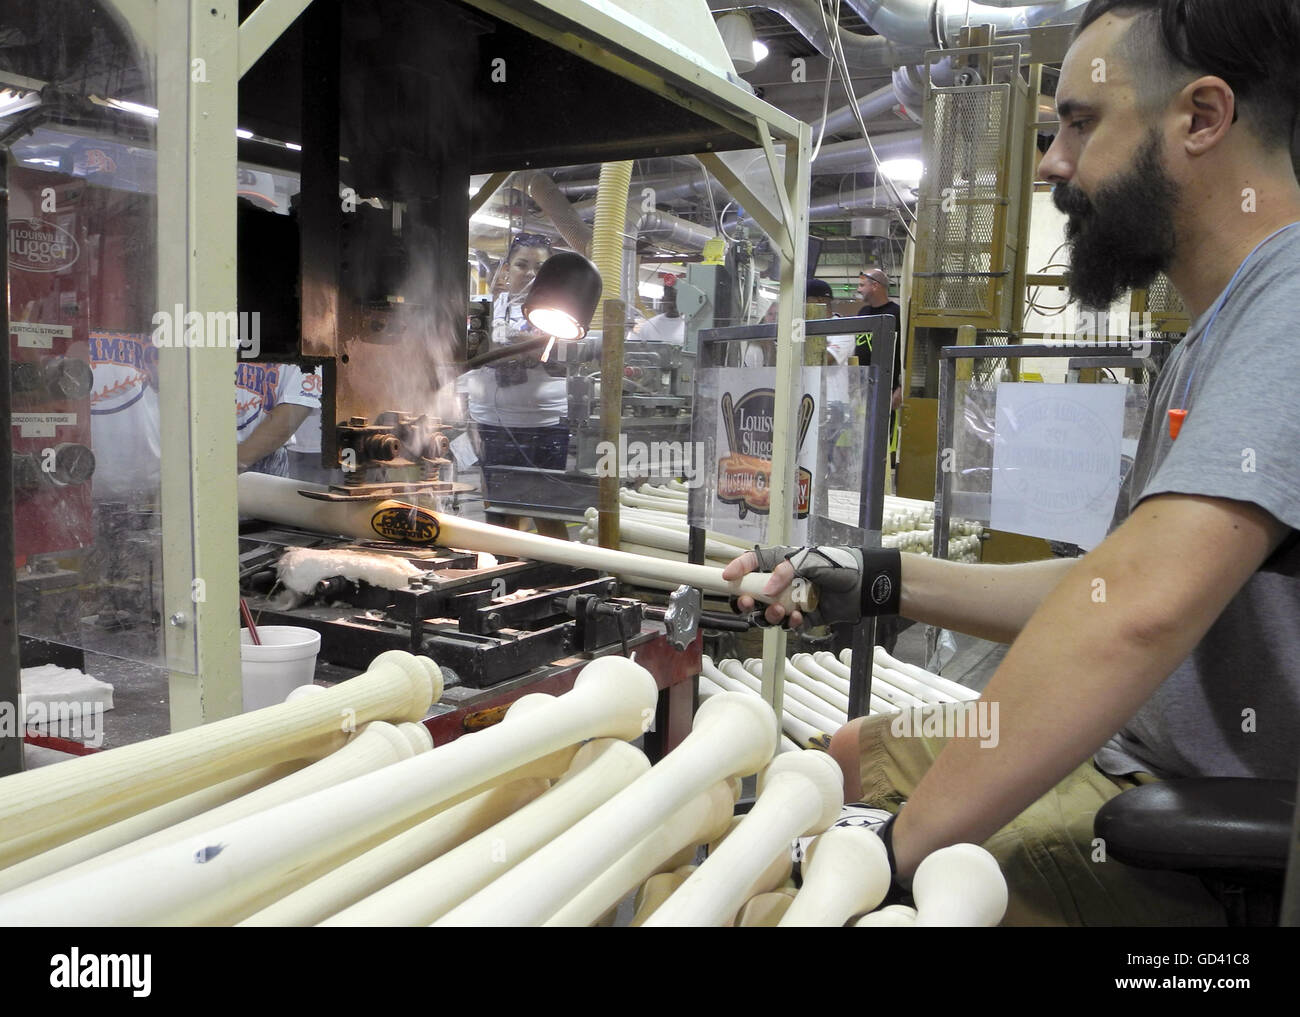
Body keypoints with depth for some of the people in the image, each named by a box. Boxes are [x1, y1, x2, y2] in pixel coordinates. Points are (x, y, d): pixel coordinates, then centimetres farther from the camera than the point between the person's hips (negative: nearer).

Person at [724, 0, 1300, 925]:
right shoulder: (1211, 345, 13)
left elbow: (1139, 609, -36)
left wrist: (897, 847, -32)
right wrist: (878, 580, 5)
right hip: (1130, 751, 10)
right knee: (849, 754, 17)